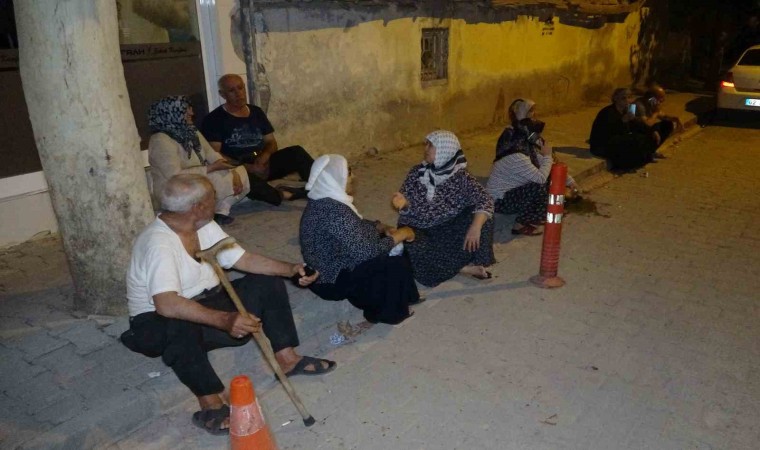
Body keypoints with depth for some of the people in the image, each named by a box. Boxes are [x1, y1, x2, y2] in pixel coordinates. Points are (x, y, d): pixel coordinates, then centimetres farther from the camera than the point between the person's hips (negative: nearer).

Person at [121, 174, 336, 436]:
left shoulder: (205, 227, -3)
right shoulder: (158, 243, -29)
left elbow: (245, 260, -1)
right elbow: (166, 305, -42)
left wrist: (291, 269, -13)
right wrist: (225, 320, -53)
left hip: (207, 302, 8)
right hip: (160, 323, -8)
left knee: (268, 282, -3)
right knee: (180, 325, -43)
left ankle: (287, 358, -4)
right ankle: (211, 405, -31)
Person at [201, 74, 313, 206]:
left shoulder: (256, 112, 15)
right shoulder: (214, 120, -2)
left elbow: (271, 142, 15)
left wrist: (265, 155, -10)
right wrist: (247, 167, -22)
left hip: (262, 164, 5)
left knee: (296, 152, -18)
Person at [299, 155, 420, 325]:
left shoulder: (324, 199, 1)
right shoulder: (334, 211, -30)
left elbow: (357, 225, 14)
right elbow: (366, 252, -30)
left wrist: (384, 228, -2)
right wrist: (400, 234, -17)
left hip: (328, 268, 10)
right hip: (332, 281, -10)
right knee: (397, 265, -15)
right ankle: (387, 312, 7)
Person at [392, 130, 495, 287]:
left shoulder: (460, 176, -9)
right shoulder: (416, 172, -3)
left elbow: (485, 201, -19)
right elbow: (408, 206, 1)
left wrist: (475, 227, -35)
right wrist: (403, 203, -23)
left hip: (448, 230, 0)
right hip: (417, 229, 0)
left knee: (482, 217, -21)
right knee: (416, 250, -33)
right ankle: (463, 266, -17)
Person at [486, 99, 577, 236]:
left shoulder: (526, 142, 0)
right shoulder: (516, 154, -28)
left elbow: (546, 164, 9)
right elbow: (541, 177, -30)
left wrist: (569, 180, 4)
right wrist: (547, 156, -15)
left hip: (514, 190, 9)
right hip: (500, 200, -9)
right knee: (540, 188, -27)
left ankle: (535, 215, 13)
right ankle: (520, 225, -11)